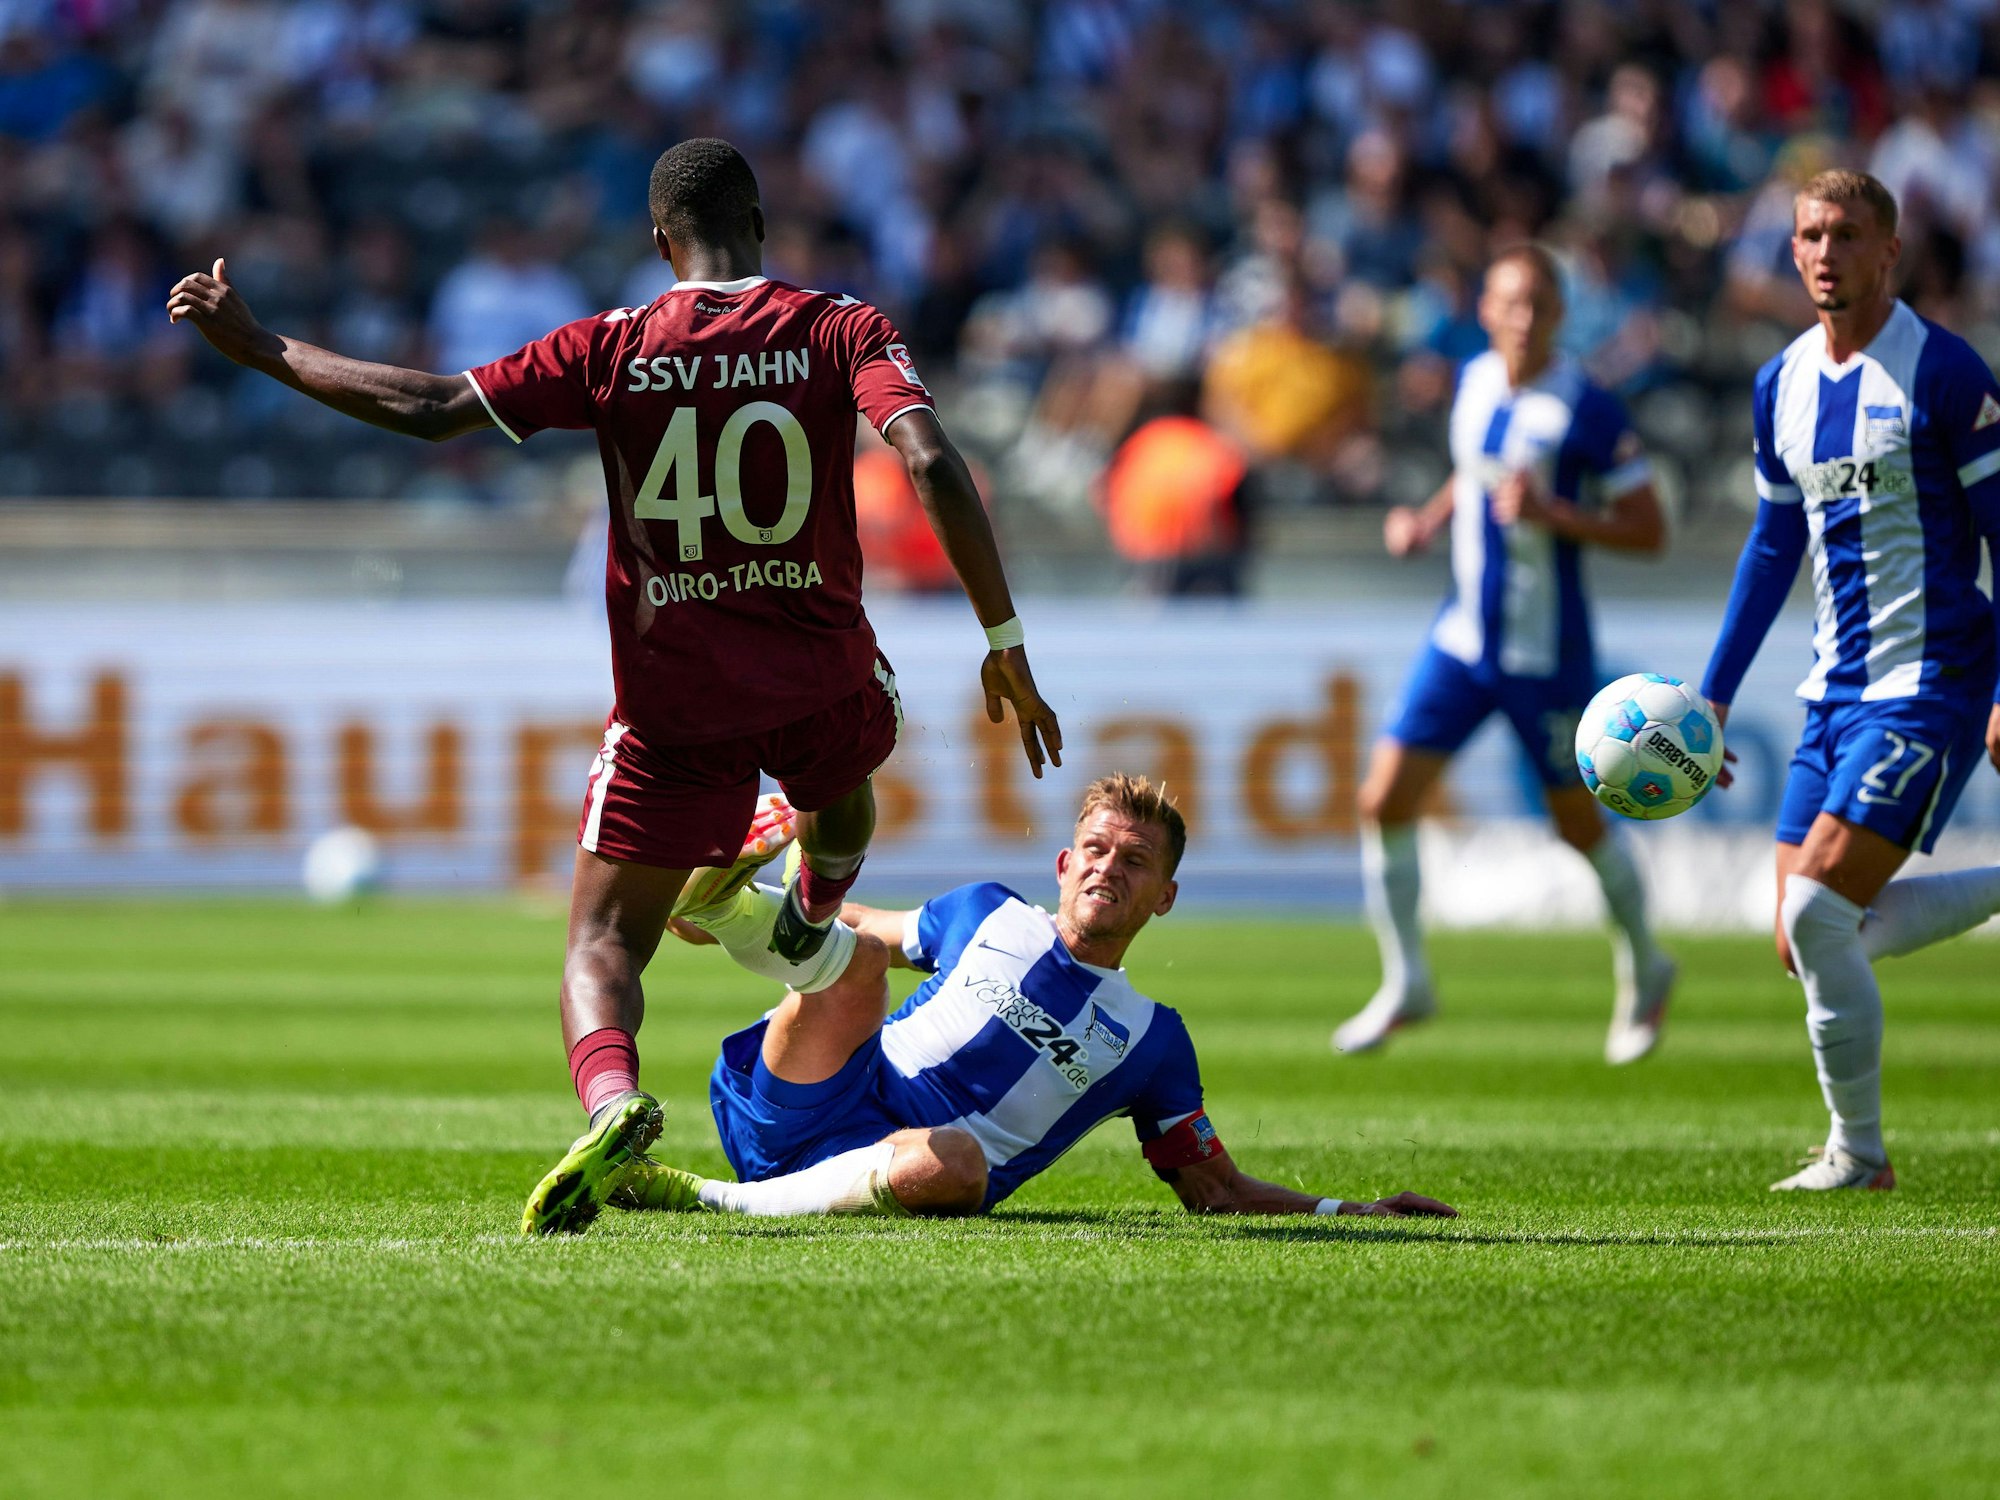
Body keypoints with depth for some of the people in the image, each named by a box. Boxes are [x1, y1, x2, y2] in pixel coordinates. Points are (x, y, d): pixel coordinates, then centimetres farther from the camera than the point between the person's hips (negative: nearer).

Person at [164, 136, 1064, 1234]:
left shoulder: (611, 349, -5)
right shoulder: (842, 331, -4)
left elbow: (429, 409, -6)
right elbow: (932, 465, -17)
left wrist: (258, 348, 5)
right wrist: (1005, 643, -13)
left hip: (673, 710, -1)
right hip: (824, 683, 1)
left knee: (602, 947, 2)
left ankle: (610, 1098, -25)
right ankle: (808, 926, 54)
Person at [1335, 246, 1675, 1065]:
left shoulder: (1588, 409, -16)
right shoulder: (1474, 382, 3)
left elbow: (1648, 530, -14)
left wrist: (1552, 514, -26)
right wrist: (1426, 520, 5)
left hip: (1546, 655, -5)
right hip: (1462, 637, 5)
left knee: (1581, 825, 8)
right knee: (1384, 800, -5)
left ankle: (1644, 973, 33)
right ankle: (1406, 982, 10)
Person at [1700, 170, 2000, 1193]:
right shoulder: (1781, 386, 11)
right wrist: (1711, 697, 19)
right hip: (1835, 691, 8)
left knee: (1817, 911, -15)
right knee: (1808, 940, 3)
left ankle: (1858, 1151, 0)